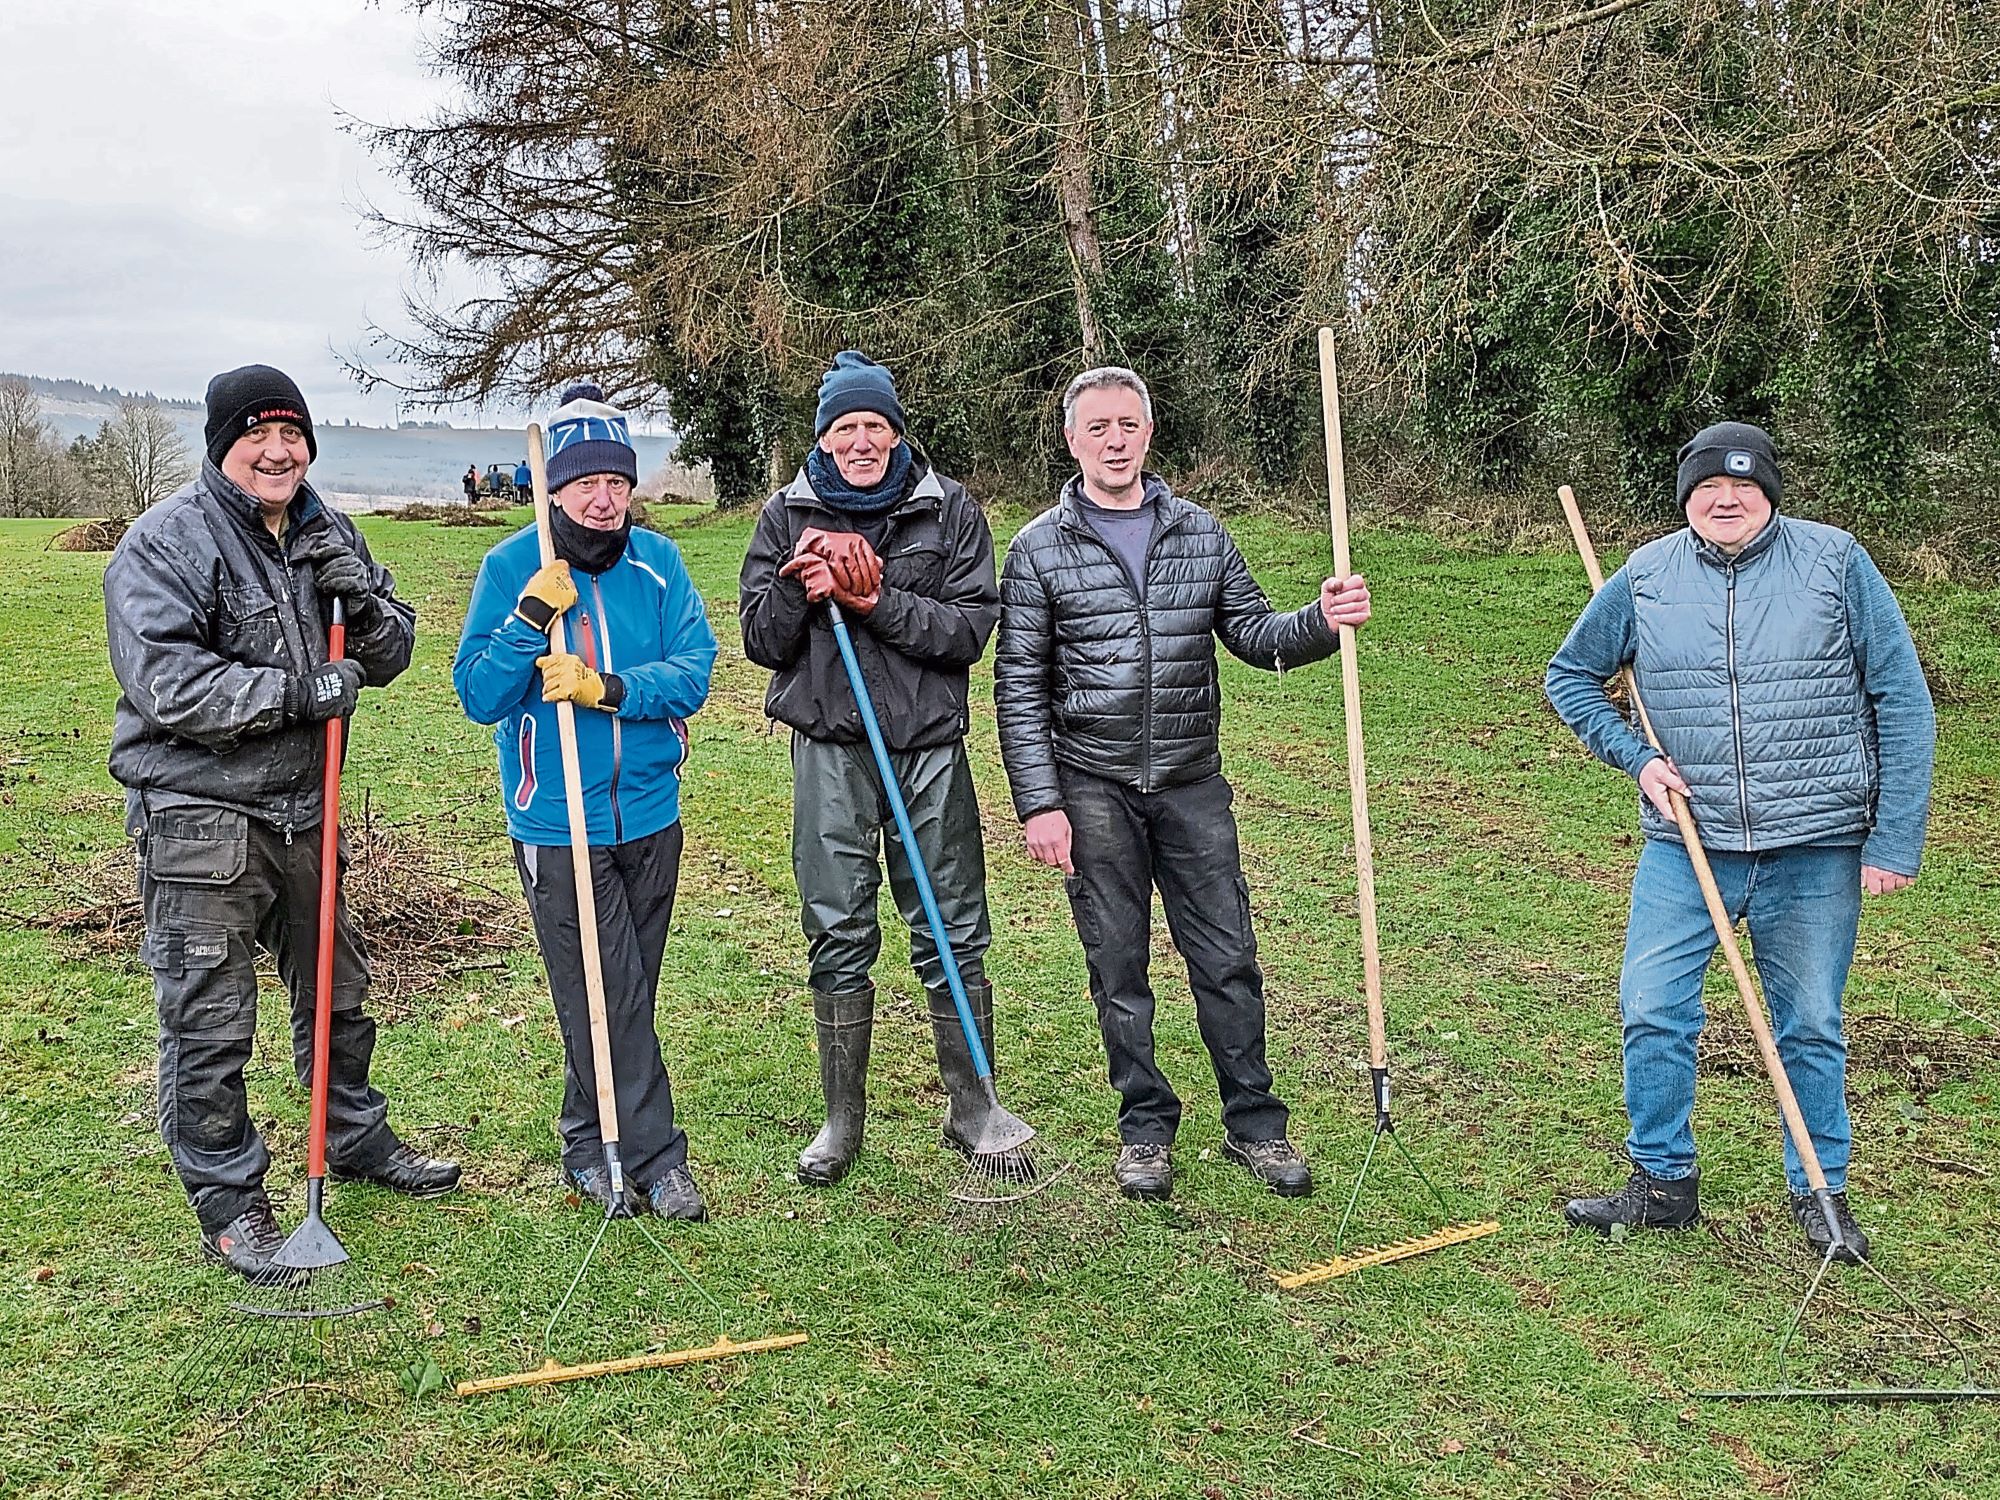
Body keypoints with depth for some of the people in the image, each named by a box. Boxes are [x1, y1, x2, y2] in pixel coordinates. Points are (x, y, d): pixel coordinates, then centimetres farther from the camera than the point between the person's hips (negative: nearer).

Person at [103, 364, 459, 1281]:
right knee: (210, 1022, -1)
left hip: (301, 806, 7)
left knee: (337, 990, 20)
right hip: (197, 815, -7)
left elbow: (389, 656, 9)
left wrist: (365, 604, -12)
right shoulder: (165, 542, -12)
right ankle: (227, 1203, 13)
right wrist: (300, 693, -22)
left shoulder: (326, 535, 8)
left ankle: (355, 1138, 39)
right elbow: (165, 684, -22)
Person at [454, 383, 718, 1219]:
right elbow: (477, 697, -10)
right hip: (556, 823, -3)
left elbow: (693, 674, -7)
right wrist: (532, 617, -23)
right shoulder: (511, 568, -6)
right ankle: (653, 1159, 9)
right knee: (605, 998, -2)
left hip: (649, 814, 4)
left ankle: (590, 1147, 32)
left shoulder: (658, 563, 0)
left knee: (628, 993, 14)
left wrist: (606, 688, -23)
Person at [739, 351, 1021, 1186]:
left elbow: (970, 629, -6)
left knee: (953, 935, 4)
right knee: (837, 937, 6)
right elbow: (761, 642, 4)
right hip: (829, 749, 1)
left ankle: (971, 1106, 20)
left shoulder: (948, 508, 2)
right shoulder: (788, 515, 6)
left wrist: (876, 599, -17)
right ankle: (843, 1117, 21)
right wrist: (797, 589, -15)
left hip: (931, 749, -1)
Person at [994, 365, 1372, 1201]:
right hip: (1093, 792, -2)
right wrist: (1039, 805, -9)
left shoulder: (1201, 534, 7)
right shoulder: (1040, 549, -2)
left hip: (1193, 786, 2)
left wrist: (1322, 622, -11)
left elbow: (1252, 635, 10)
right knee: (1118, 969, 7)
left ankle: (1254, 1125, 20)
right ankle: (1145, 1129, 22)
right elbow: (1019, 686, -3)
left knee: (1228, 960, 5)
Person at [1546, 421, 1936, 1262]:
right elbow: (1570, 678, 13)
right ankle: (1664, 1183, 18)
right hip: (1684, 844, 2)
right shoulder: (1644, 578, 1)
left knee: (1810, 1026, 10)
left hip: (1816, 850, -1)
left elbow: (1903, 704, -3)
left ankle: (1821, 1191, 28)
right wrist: (1634, 757, -2)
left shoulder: (1835, 563, -3)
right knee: (1652, 1011, -1)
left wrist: (1895, 842, -6)